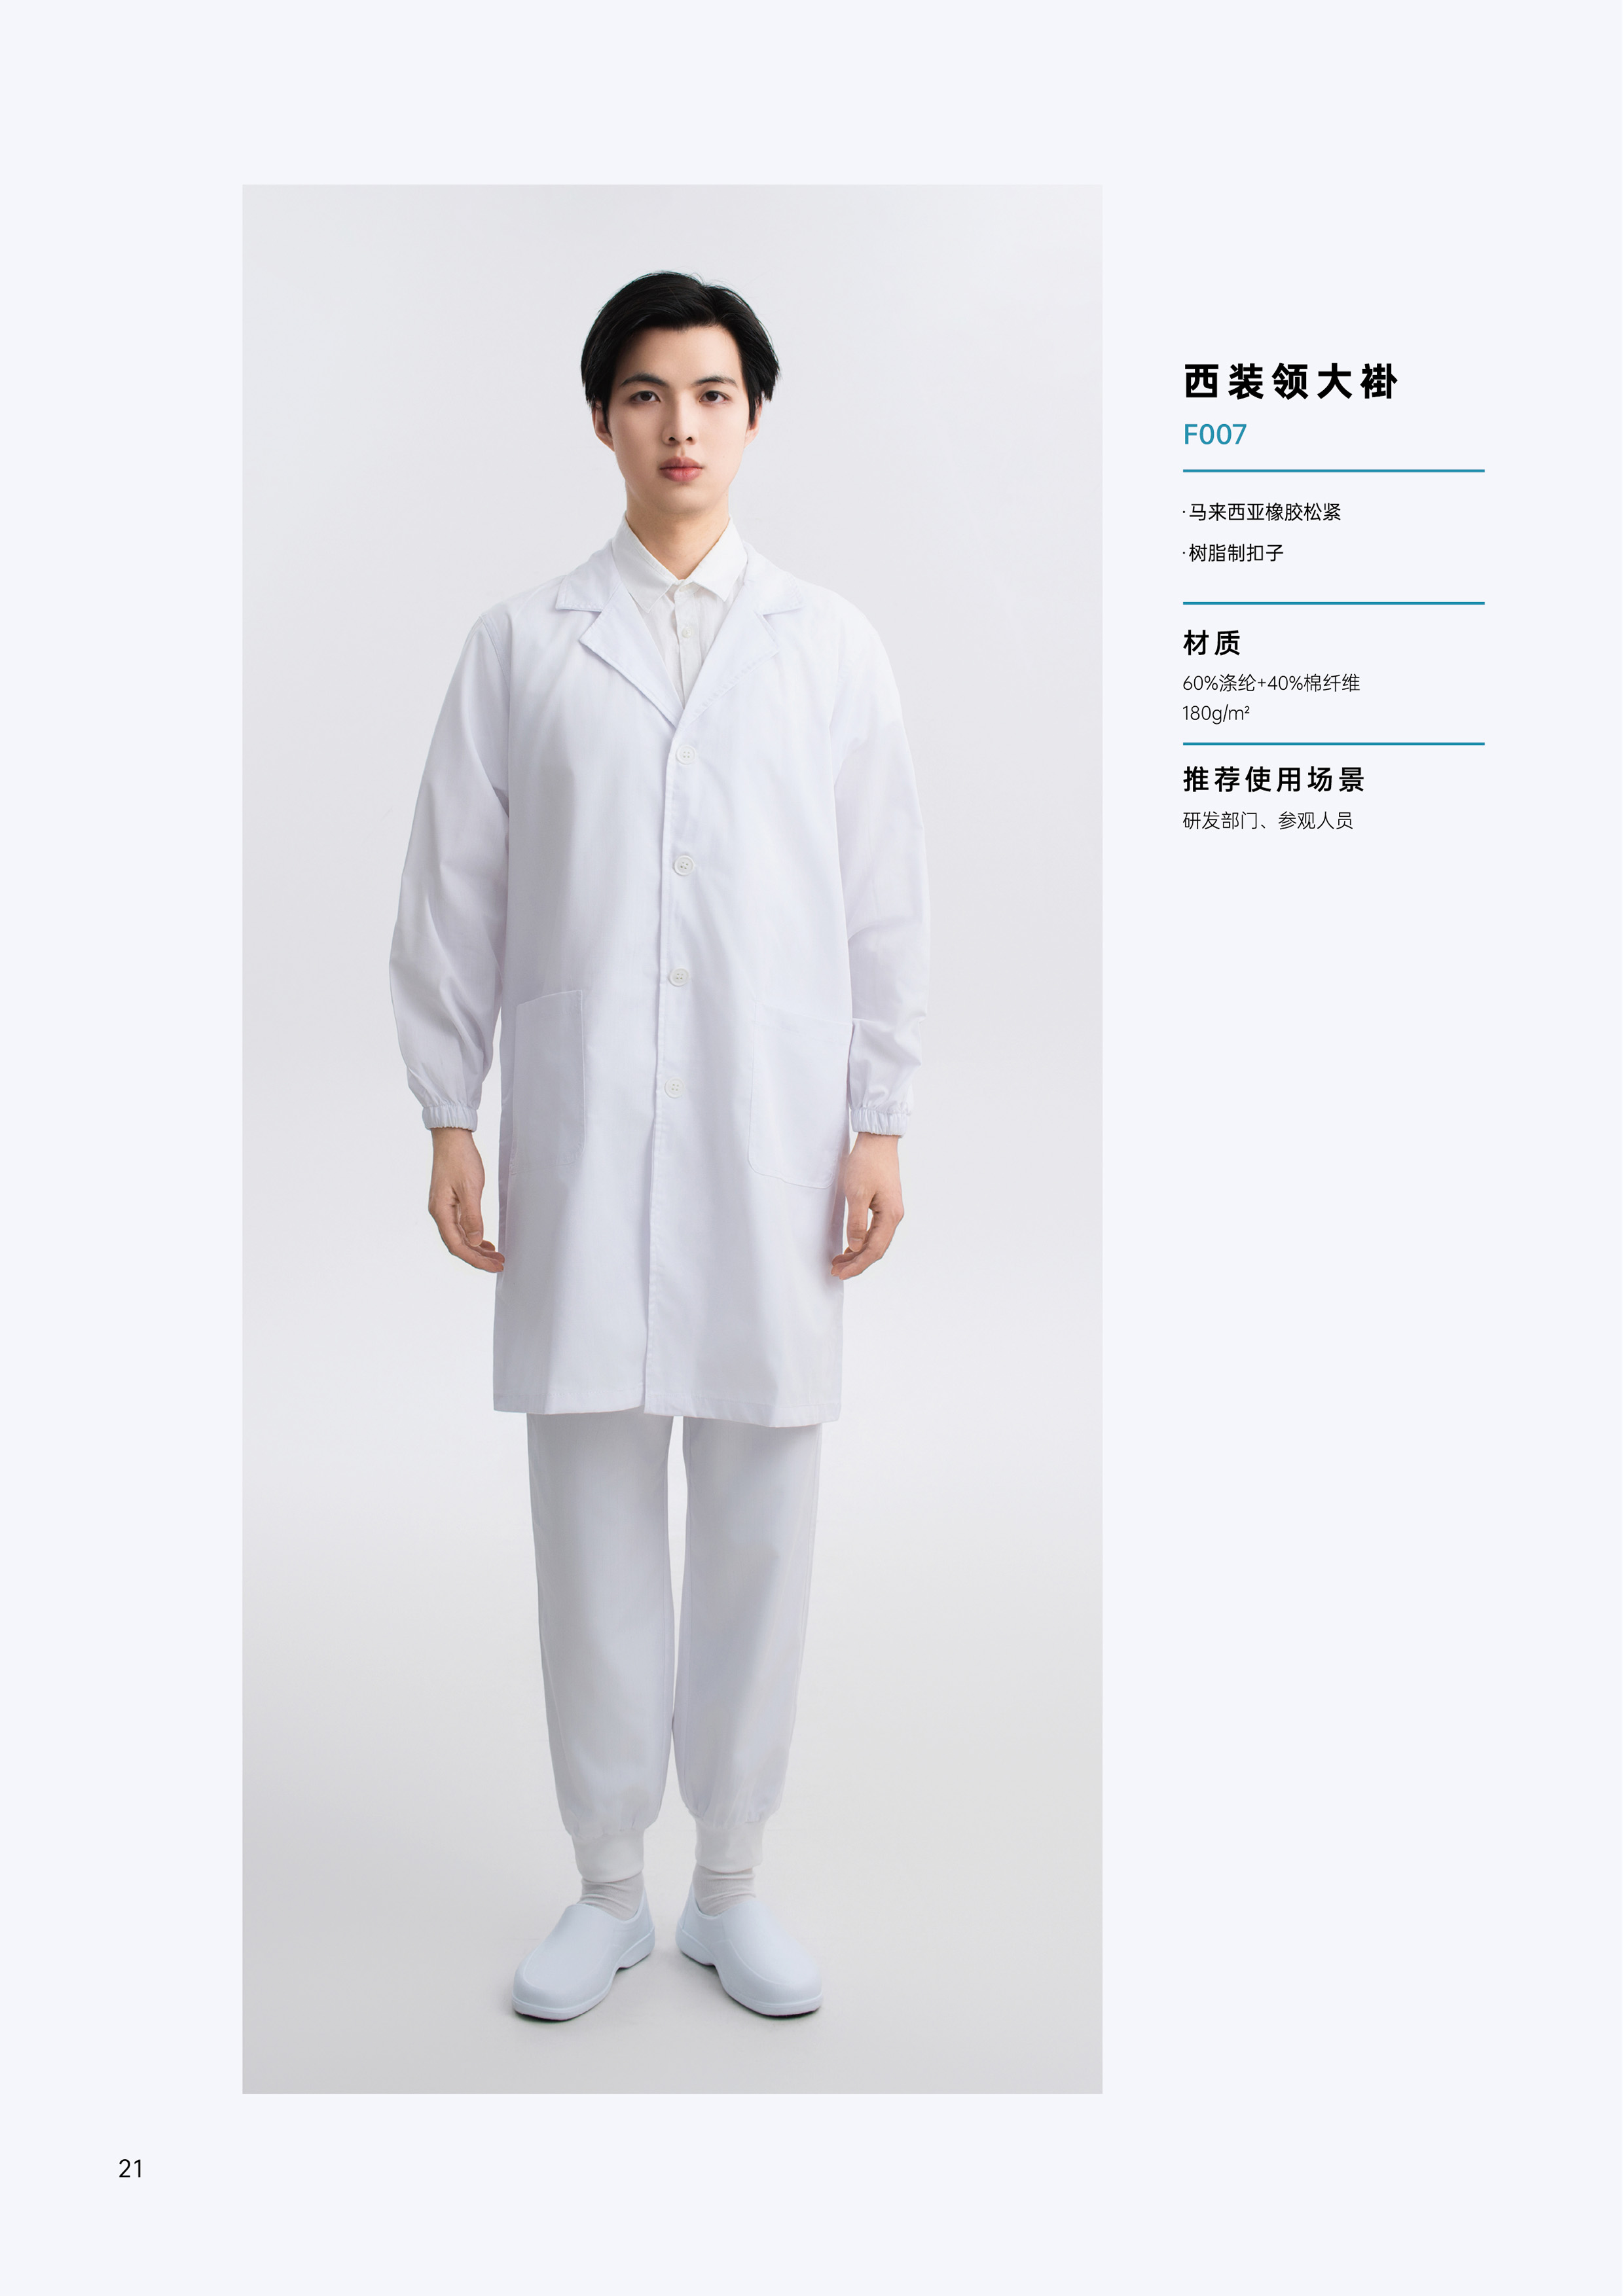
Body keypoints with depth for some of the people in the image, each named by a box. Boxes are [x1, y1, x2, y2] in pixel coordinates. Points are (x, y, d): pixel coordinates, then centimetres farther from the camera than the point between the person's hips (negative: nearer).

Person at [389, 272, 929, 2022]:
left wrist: (879, 1124, 1)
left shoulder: (830, 646, 9)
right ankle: (609, 1887, 23)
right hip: (582, 1138, 0)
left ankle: (731, 1887, 23)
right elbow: (453, 893, 6)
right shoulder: (521, 644, 8)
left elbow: (884, 899, 7)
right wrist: (448, 1117, 2)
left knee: (760, 1520, 6)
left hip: (774, 1144, 0)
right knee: (592, 1516, 6)